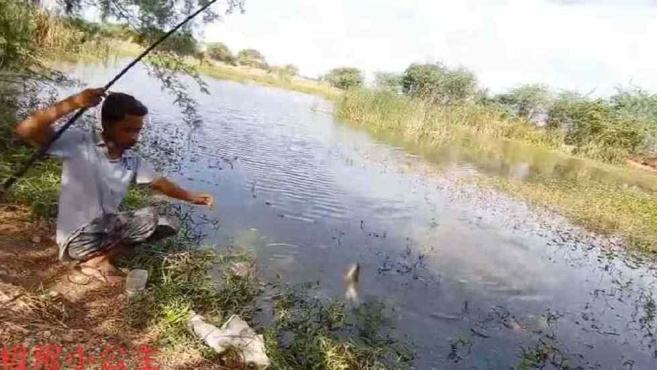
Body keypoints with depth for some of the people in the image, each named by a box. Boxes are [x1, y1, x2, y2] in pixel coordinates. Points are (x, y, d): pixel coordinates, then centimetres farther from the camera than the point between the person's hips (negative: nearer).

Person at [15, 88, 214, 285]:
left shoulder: (132, 160, 0)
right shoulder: (79, 142, -18)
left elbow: (158, 182, 12)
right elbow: (25, 130, -29)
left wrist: (191, 197, 2)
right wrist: (73, 103, -40)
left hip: (109, 226, 7)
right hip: (79, 237, -7)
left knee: (167, 226, -8)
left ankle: (95, 258, -2)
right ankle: (99, 259, 3)